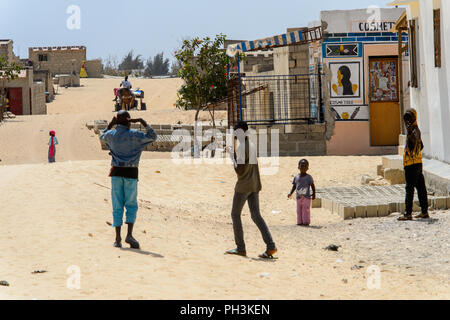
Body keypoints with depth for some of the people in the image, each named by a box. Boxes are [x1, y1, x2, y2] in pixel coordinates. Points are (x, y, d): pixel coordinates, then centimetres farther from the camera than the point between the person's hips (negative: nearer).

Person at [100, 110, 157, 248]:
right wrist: (143, 122, -3)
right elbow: (153, 137, -2)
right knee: (131, 205, 4)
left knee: (117, 206, 5)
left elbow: (102, 136, 26)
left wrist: (111, 124, 22)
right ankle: (129, 235, -11)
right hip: (131, 173, -3)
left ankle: (118, 238, 2)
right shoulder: (134, 135, -9)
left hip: (116, 171, 3)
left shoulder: (111, 134, 2)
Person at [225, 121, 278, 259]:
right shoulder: (252, 145, 12)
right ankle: (271, 246, -9)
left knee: (235, 214, 6)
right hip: (255, 185, 8)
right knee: (256, 216, 4)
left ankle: (241, 248, 7)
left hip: (243, 186, -8)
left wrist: (232, 156, -8)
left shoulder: (242, 148, -16)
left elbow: (239, 171, -18)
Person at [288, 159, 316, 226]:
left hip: (306, 197, -5)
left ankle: (306, 222, -4)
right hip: (299, 197, 5)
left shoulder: (308, 177, -4)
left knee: (306, 210, -7)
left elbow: (313, 186, 0)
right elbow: (294, 186, 14)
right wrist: (290, 194, 3)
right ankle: (300, 222, 13)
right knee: (299, 210, 7)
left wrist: (314, 194, -8)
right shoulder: (296, 177, 7)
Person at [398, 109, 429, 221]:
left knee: (409, 188, -10)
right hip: (418, 163, 10)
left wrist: (410, 133, -49)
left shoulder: (414, 130, -13)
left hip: (412, 164, -10)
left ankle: (408, 214, -11)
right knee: (421, 188, 10)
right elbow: (421, 146, 29)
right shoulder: (416, 130, 17)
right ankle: (424, 212, 14)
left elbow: (414, 141, -35)